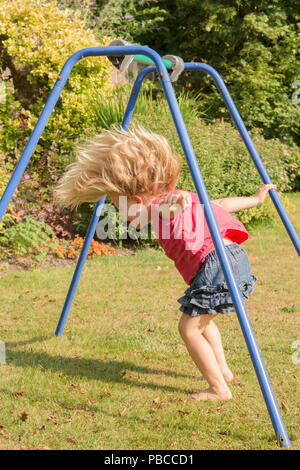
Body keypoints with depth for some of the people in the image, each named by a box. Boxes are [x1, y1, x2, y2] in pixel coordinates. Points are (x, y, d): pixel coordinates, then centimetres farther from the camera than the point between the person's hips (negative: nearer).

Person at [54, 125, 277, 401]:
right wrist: (255, 199, 40)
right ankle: (223, 370, 34)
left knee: (189, 327, -2)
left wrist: (176, 204, -56)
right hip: (235, 258, 10)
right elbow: (220, 204, 29)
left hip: (218, 263, -10)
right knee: (201, 318, 28)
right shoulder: (178, 201, 20)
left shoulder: (162, 202, -6)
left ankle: (219, 389, -1)